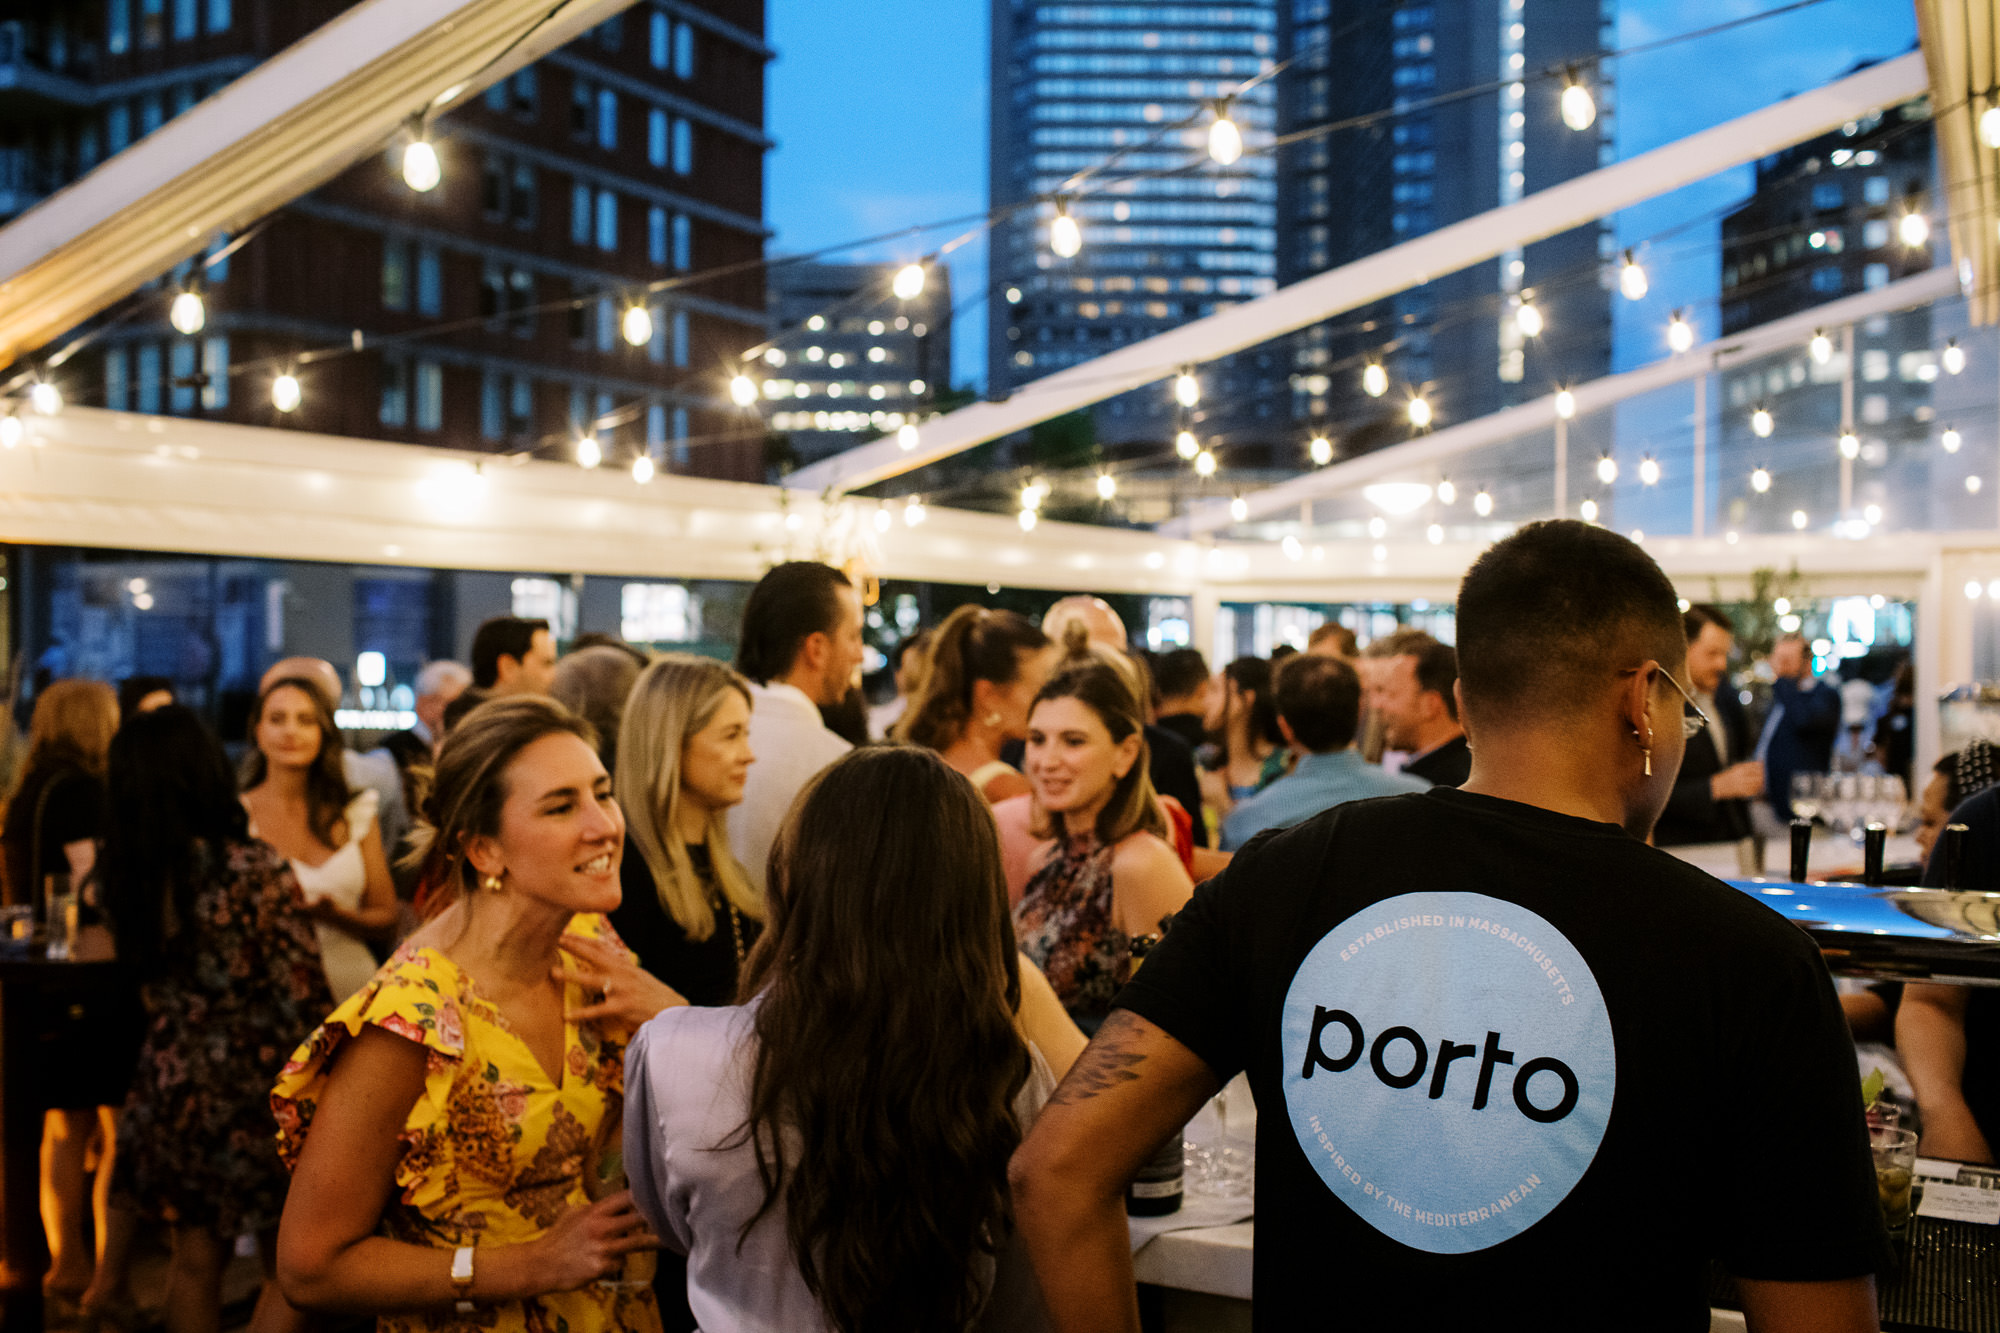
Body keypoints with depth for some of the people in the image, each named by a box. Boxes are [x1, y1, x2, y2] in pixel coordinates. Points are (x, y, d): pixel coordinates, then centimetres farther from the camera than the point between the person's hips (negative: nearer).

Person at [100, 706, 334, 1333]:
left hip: (172, 1080, 5)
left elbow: (151, 982, 6)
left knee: (194, 1258, 18)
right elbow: (303, 995, -15)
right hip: (256, 1089, -5)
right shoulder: (256, 869, -19)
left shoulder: (130, 876, -3)